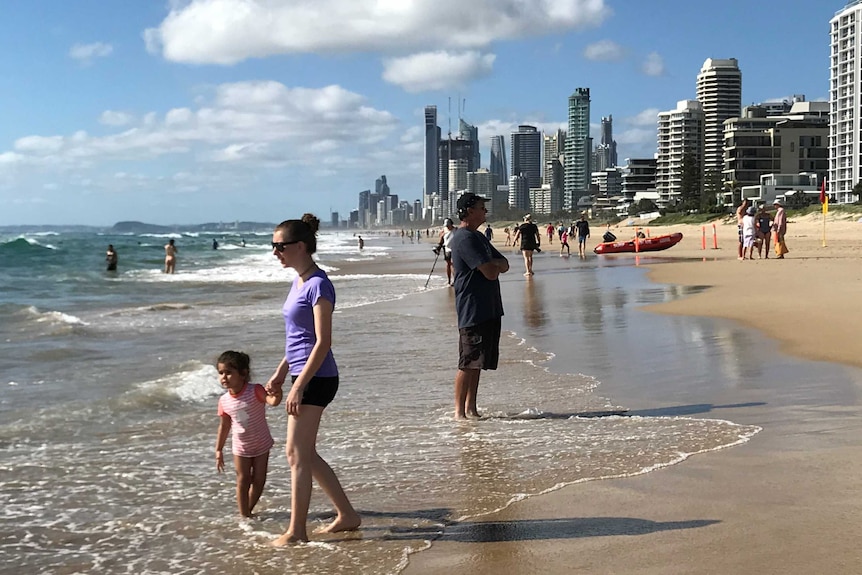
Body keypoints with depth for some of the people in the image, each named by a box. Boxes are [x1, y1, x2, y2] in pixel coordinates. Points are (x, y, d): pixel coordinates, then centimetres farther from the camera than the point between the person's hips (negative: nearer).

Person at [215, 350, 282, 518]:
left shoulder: (255, 391, -21)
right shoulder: (224, 401, -11)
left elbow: (272, 401, -39)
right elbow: (224, 426, 2)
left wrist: (276, 395, -63)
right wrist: (218, 450, 5)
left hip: (261, 444, -1)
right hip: (241, 447, 1)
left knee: (259, 480, 6)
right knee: (243, 480, 4)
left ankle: (248, 510, 26)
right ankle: (244, 516, 13)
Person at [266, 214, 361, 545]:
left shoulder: (318, 285, -16)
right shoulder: (299, 282, 13)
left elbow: (323, 342, -19)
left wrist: (299, 386, -21)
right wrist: (280, 372, 20)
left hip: (315, 378, -10)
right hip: (304, 376, 10)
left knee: (296, 453, -3)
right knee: (306, 454, 14)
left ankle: (296, 532, 7)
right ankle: (347, 515, 24)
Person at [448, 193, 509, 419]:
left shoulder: (478, 237, 19)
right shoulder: (465, 238, -15)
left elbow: (504, 265, 16)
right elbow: (490, 272, -21)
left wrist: (493, 265, -5)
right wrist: (494, 266, 2)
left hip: (489, 308, 10)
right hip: (472, 309, -10)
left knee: (477, 362, 12)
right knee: (468, 363, -6)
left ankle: (471, 408, 19)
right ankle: (459, 411, -1)